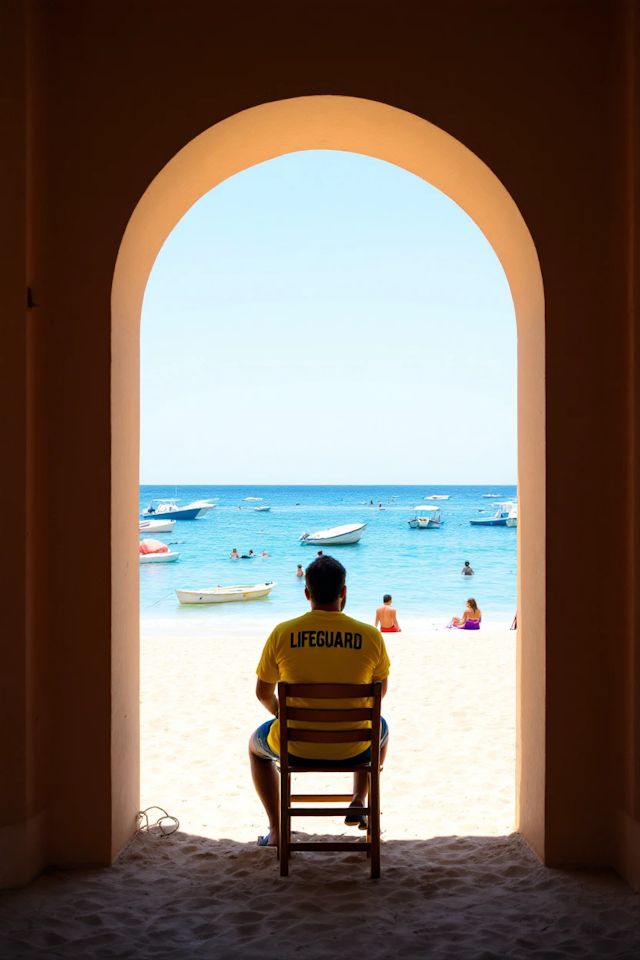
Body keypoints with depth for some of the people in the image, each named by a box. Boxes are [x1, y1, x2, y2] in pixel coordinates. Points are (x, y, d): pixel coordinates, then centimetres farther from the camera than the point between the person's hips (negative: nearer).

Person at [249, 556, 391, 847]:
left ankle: (276, 831, 31)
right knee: (380, 728, 37)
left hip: (294, 749, -1)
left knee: (256, 744, 35)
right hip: (352, 749, 1)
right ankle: (358, 803, 38)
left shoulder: (282, 634, -12)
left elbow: (263, 693, 0)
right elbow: (379, 691, 5)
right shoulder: (370, 636, -11)